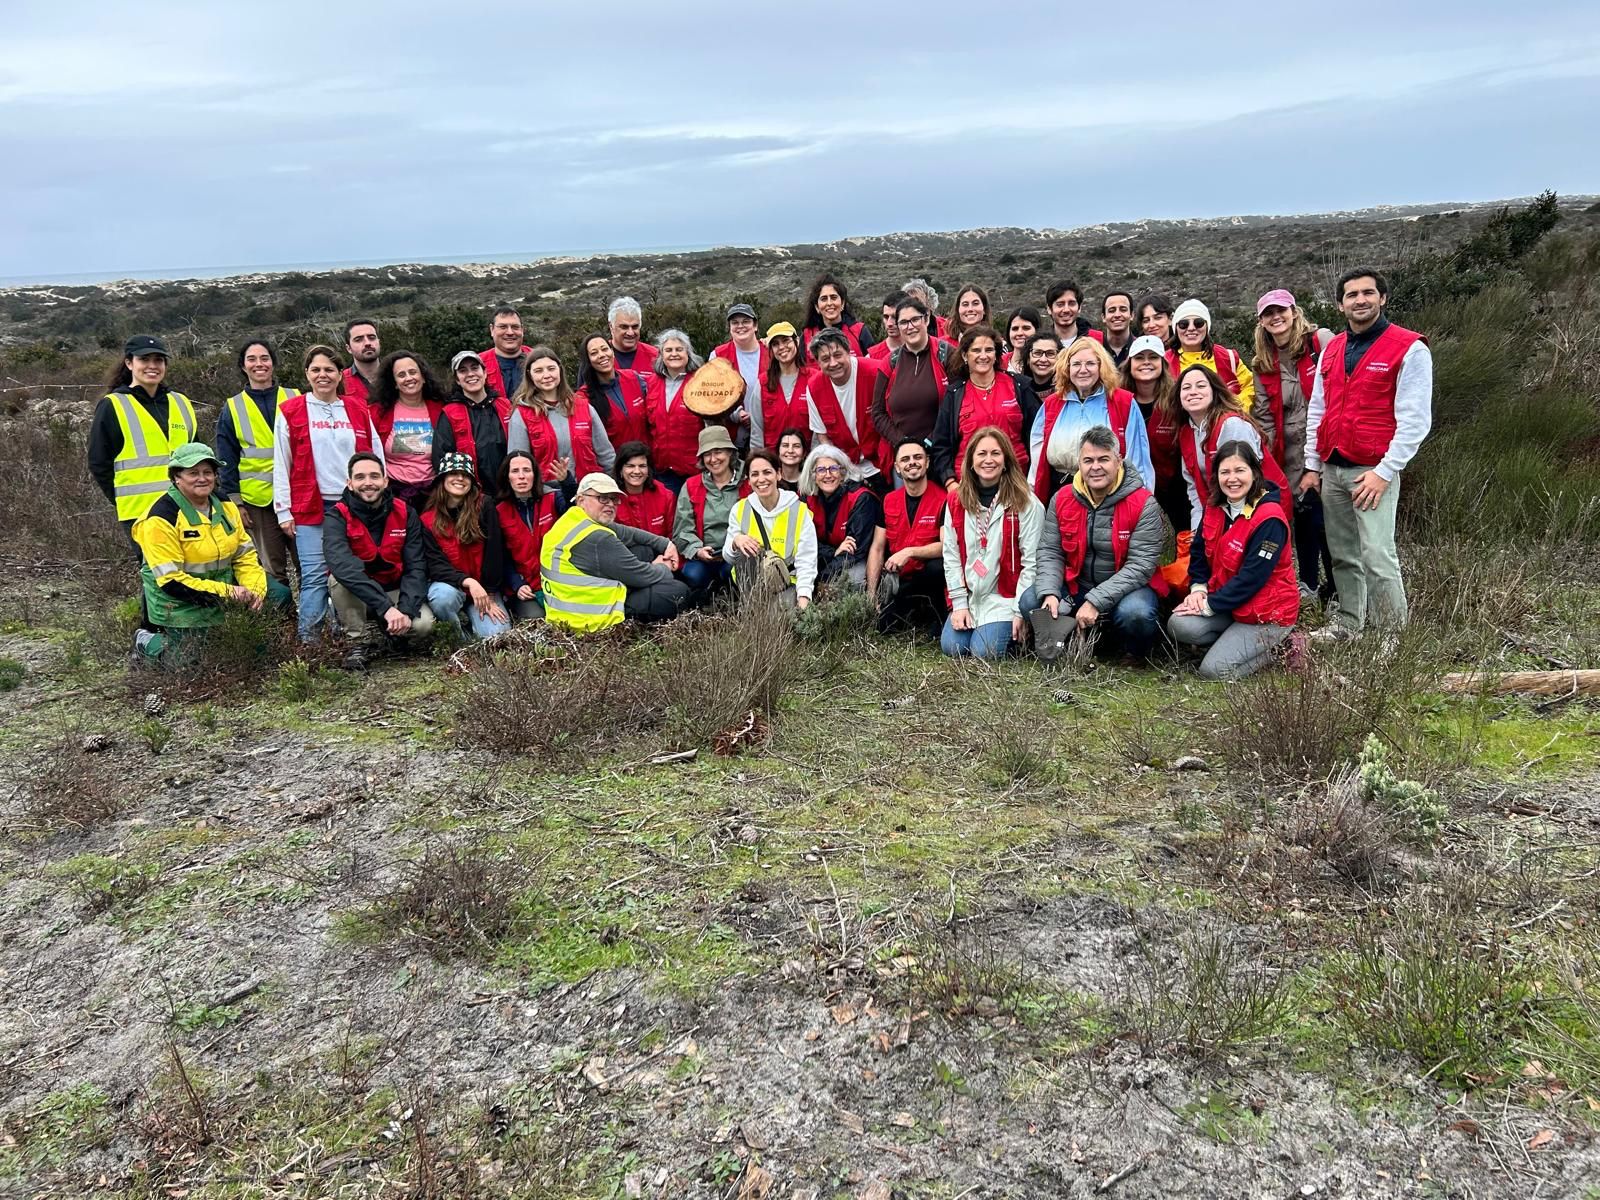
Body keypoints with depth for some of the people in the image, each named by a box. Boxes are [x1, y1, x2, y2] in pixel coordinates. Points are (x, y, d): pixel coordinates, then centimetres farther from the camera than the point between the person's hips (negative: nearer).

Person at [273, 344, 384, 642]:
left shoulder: (358, 409, 11)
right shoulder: (290, 412, 4)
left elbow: (377, 458, 14)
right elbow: (281, 465, 3)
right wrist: (283, 512, -2)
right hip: (311, 508, -2)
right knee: (315, 577, -7)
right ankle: (308, 642, -2)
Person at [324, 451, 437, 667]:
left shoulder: (405, 513, -7)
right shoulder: (338, 516, -17)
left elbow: (415, 567, -11)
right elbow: (341, 564, -35)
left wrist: (406, 610, -29)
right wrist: (386, 608, -44)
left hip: (395, 591, 2)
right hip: (356, 598, -1)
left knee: (423, 624, -26)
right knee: (338, 578, -33)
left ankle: (378, 635, 4)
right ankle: (360, 638, -13)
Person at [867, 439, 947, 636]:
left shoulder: (943, 499, -9)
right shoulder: (888, 501, 5)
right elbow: (877, 549, 5)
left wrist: (909, 552, -28)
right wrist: (871, 594, -3)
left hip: (928, 580, -3)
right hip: (896, 581, 3)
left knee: (938, 567, -37)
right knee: (881, 625, -20)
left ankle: (937, 620, -9)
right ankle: (915, 614, 13)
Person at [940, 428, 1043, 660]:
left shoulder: (1026, 503, -6)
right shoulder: (956, 502, 5)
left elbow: (1032, 560, -8)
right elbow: (951, 555, 4)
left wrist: (1021, 611, -12)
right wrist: (959, 603, -4)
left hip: (1004, 597, -4)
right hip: (969, 595, 4)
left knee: (984, 652, -20)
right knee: (951, 647, -14)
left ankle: (1010, 631, 12)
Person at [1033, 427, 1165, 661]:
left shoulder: (1143, 504, -15)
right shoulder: (1062, 499, -2)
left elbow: (1140, 565, -20)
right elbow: (1049, 552, -2)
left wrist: (1096, 602, -28)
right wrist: (1049, 593, -21)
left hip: (1128, 587, -4)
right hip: (1077, 587, 4)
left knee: (1135, 613, -36)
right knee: (1030, 602, -18)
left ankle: (1137, 655, 1)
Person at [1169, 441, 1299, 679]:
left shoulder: (1269, 519, -21)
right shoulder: (1215, 507, 2)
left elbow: (1252, 576, -23)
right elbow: (1199, 551, 10)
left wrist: (1210, 605, -20)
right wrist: (1198, 588, -8)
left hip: (1267, 612, -7)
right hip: (1229, 605, 7)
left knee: (1213, 670, -17)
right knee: (1179, 626, -20)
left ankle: (1275, 645, 6)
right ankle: (1235, 641, 4)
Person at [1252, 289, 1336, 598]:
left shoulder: (1321, 341, -5)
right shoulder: (1262, 365, 10)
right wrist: (1268, 454, 6)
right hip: (1291, 453, 4)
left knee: (1329, 517, -3)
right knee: (1303, 514, 12)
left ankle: (1338, 589, 10)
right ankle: (1308, 584, 27)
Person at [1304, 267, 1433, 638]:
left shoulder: (1409, 349, -5)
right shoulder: (1331, 350, 14)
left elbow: (1415, 420, -10)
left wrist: (1385, 471, -16)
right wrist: (1313, 465, 12)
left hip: (1374, 472, -6)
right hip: (1332, 469, 6)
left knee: (1377, 556, -11)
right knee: (1343, 555, 11)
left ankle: (1393, 634, 0)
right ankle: (1348, 622, 21)